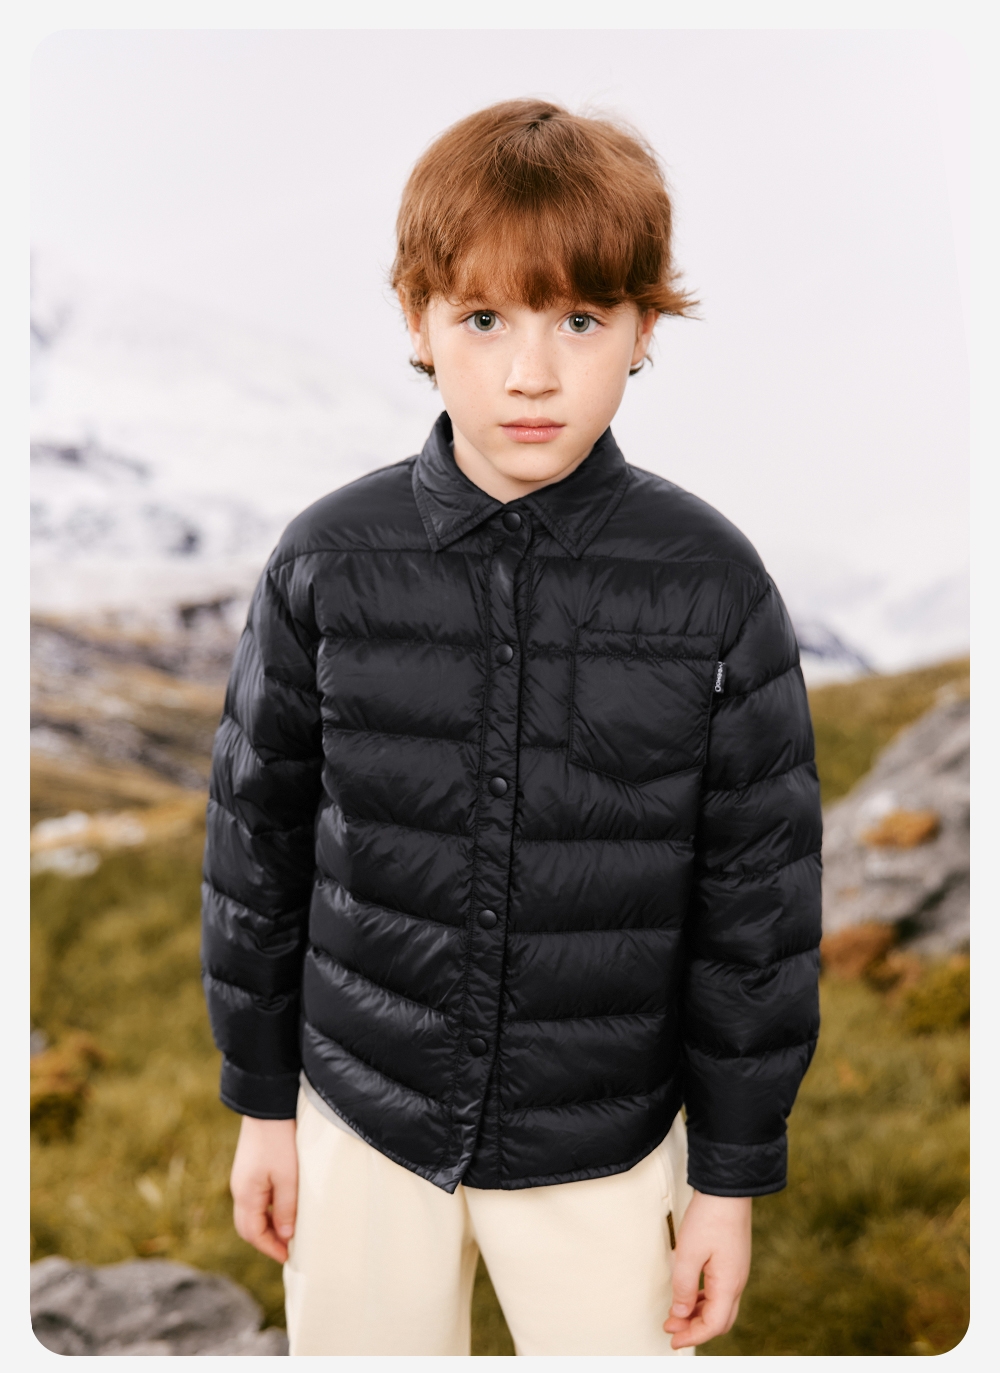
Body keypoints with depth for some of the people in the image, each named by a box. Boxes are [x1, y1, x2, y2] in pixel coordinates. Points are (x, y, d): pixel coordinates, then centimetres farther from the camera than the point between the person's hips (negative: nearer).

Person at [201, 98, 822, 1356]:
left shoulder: (713, 587, -12)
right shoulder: (328, 564, -9)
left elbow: (759, 895, -5)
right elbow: (257, 839, 1)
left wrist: (733, 1173, -1)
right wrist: (262, 1102, 6)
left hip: (604, 1147, -1)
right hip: (360, 1112, 1)